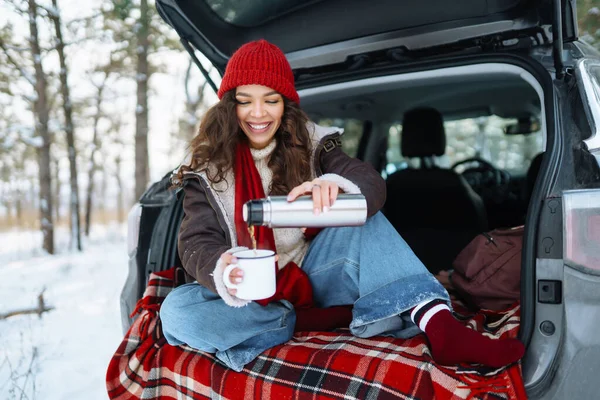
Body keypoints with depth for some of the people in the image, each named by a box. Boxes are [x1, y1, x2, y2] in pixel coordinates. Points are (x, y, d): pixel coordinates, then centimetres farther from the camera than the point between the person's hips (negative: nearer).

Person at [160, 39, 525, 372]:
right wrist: (221, 271, -39)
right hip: (249, 298, 0)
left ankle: (440, 326, -39)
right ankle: (314, 319, -22)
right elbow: (197, 243, -14)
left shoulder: (310, 143, -2)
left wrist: (337, 188, -44)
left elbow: (370, 182, -19)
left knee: (361, 219, -22)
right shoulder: (208, 167, -4)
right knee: (177, 311, -29)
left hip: (307, 278, 1)